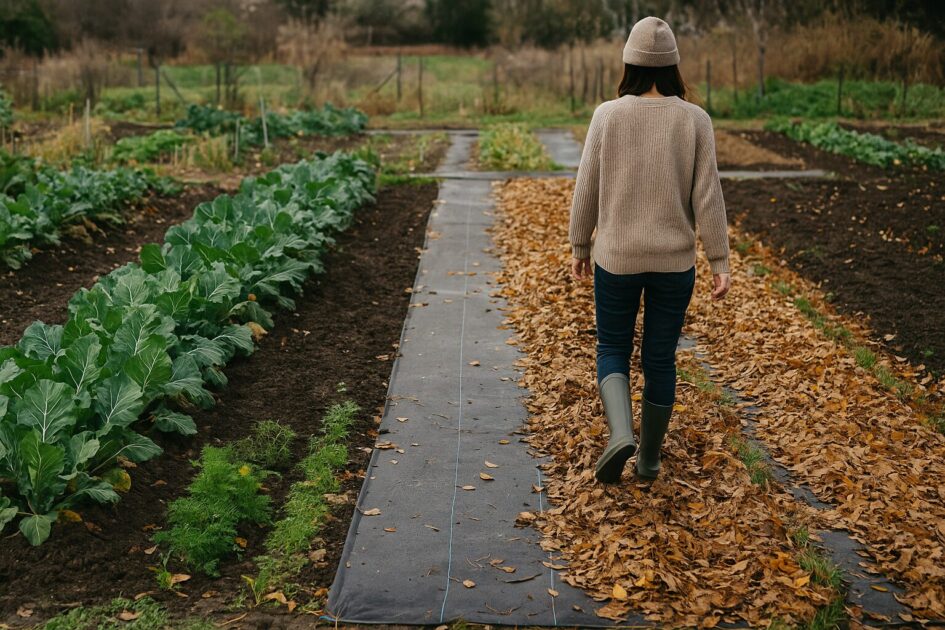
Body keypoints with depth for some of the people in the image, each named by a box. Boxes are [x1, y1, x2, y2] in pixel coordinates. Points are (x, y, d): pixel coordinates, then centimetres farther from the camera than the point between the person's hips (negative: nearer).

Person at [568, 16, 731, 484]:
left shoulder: (608, 115, -8)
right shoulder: (694, 120, -7)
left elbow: (587, 189, -4)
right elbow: (707, 196, -7)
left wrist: (579, 246, 9)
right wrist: (720, 261, -2)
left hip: (617, 257, -1)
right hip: (674, 260, 1)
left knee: (612, 350, 15)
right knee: (660, 358, 15)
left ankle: (620, 432, -11)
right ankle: (650, 458, 25)